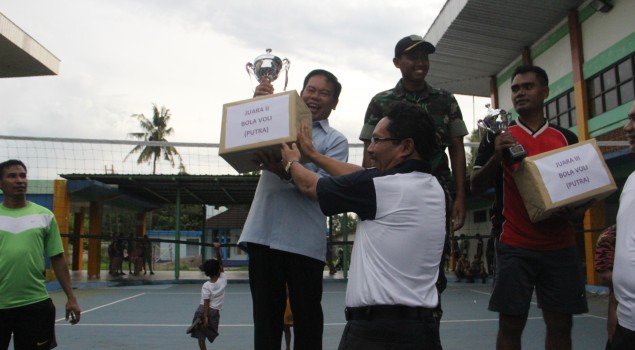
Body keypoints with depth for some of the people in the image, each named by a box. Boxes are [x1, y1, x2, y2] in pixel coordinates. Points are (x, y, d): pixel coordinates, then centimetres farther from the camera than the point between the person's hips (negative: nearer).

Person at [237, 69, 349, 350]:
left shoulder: (336, 141, 6)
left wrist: (285, 172, -25)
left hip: (304, 242, -2)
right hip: (263, 234, 3)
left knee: (307, 317, 6)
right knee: (265, 316, 11)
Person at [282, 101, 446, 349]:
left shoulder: (377, 184, -15)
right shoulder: (435, 189, 7)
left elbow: (309, 186, 2)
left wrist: (292, 162, 24)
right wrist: (312, 154, 28)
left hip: (376, 329, -7)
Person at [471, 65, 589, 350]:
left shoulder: (566, 138, 10)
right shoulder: (498, 137, 3)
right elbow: (476, 187, -2)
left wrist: (577, 210, -4)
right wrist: (497, 156, -19)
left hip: (561, 247, 3)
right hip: (515, 247, -2)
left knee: (561, 324, 7)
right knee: (510, 324, 1)